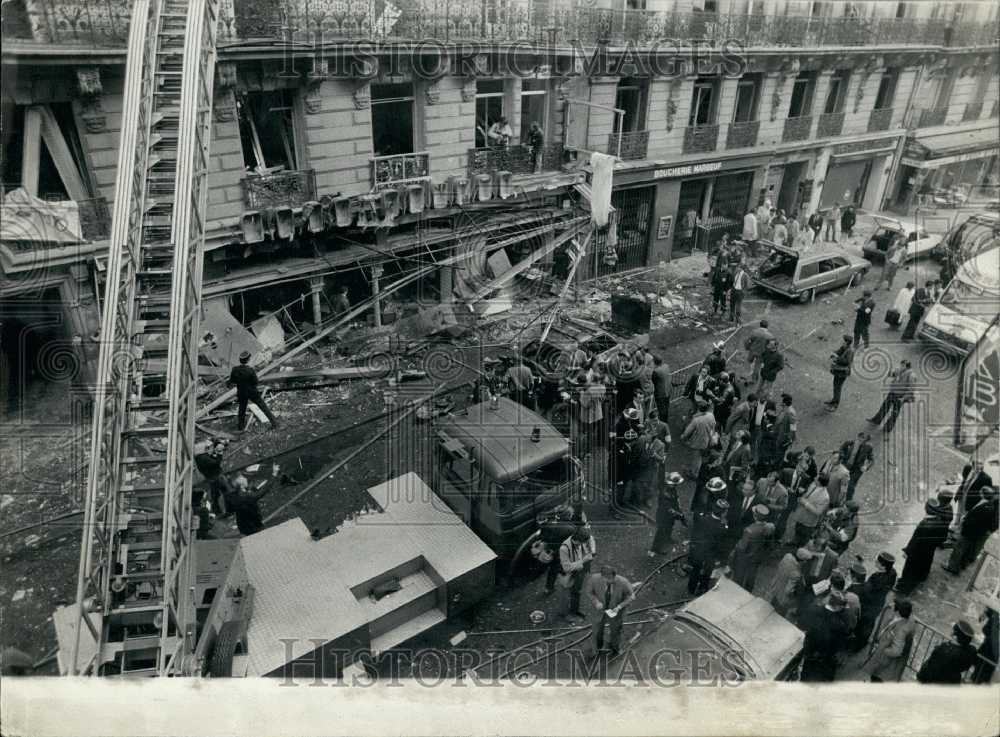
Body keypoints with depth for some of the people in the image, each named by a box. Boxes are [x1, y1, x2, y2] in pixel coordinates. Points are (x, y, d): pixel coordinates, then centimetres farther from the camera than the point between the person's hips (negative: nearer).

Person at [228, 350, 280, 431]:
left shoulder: (235, 370, -12)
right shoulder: (250, 370, -24)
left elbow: (232, 381, 2)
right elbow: (256, 382, -16)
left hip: (241, 393, 4)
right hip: (253, 393, -4)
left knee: (242, 409, 24)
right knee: (264, 407, 7)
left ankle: (241, 427, 39)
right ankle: (275, 424, 9)